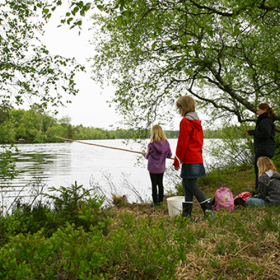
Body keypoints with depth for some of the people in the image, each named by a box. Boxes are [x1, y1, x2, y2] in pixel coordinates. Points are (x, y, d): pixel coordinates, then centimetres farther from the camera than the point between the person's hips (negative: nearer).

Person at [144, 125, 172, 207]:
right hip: (161, 167, 4)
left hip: (153, 167, -4)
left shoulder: (151, 144, -16)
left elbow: (147, 156, -5)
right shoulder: (166, 143, -6)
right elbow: (169, 155, -1)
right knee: (160, 183, 15)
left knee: (154, 184, 4)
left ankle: (155, 202, 8)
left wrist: (145, 154, 18)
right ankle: (160, 200, 22)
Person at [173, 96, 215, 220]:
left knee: (192, 186, -4)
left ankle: (208, 210, -3)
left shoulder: (185, 121, -12)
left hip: (189, 160, -9)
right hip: (197, 158, 9)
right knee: (186, 184, 12)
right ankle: (187, 212, 16)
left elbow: (182, 143, -14)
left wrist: (177, 161, -8)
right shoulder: (197, 122, 15)